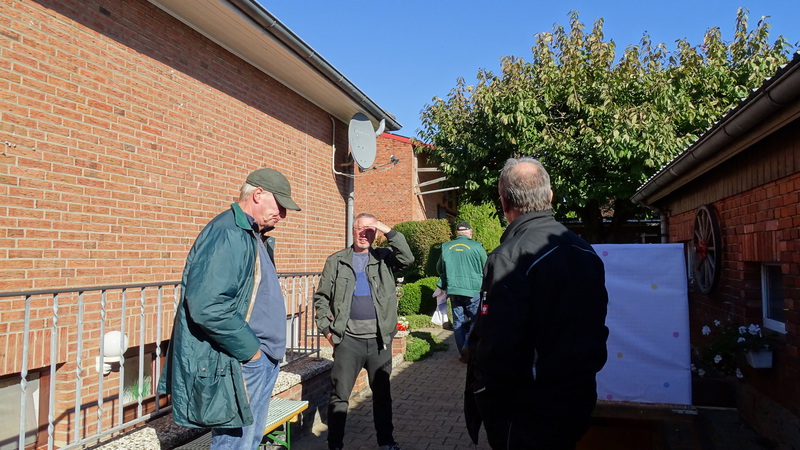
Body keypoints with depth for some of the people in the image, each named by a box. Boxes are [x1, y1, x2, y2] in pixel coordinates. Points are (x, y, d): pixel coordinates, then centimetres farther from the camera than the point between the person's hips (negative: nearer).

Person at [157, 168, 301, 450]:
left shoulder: (253, 236, 14)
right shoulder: (228, 234, -19)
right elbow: (207, 305, -30)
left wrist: (270, 351, 15)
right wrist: (250, 349, -19)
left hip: (260, 362, 10)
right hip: (236, 365, -10)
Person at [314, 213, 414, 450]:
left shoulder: (383, 258, 7)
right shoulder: (336, 260, 5)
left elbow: (407, 258, -12)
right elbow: (321, 297, 6)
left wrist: (388, 231, -16)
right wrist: (327, 328, -2)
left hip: (380, 339, 2)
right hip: (348, 339, -1)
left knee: (382, 393, 15)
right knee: (340, 395, 4)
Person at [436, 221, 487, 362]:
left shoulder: (446, 247, 5)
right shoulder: (477, 247, -5)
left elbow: (439, 269, 16)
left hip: (453, 290, 4)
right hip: (473, 290, -3)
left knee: (458, 322, 11)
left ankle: (463, 354, 15)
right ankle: (468, 347, -11)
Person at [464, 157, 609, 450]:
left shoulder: (509, 258, -24)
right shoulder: (586, 251, 3)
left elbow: (495, 347, -27)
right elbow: (596, 329, 12)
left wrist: (483, 407, -13)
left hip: (526, 414, -7)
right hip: (580, 400, 8)